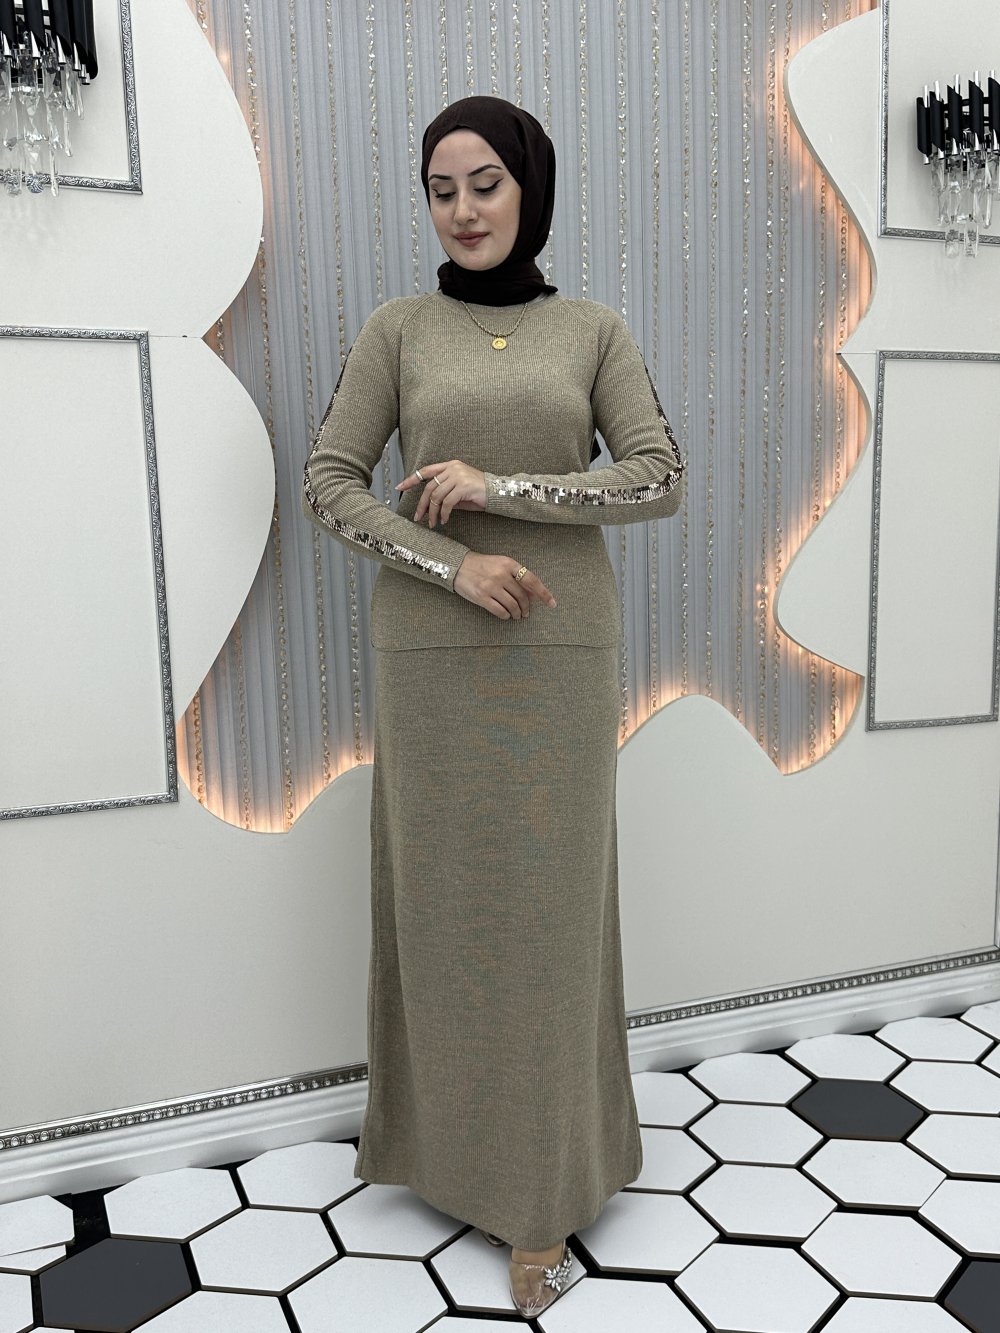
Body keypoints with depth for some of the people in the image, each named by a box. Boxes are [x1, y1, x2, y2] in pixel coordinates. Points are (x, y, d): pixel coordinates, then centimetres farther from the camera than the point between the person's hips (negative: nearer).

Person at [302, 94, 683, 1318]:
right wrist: (451, 565, -15)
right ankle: (452, 1122, 31)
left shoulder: (594, 332, 6)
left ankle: (542, 1184, 18)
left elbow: (659, 481, -3)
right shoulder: (395, 331, 4)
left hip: (561, 646, 0)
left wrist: (499, 488, -13)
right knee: (441, 884, 7)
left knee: (548, 892, 3)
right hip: (429, 649, 0)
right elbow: (327, 485, -1)